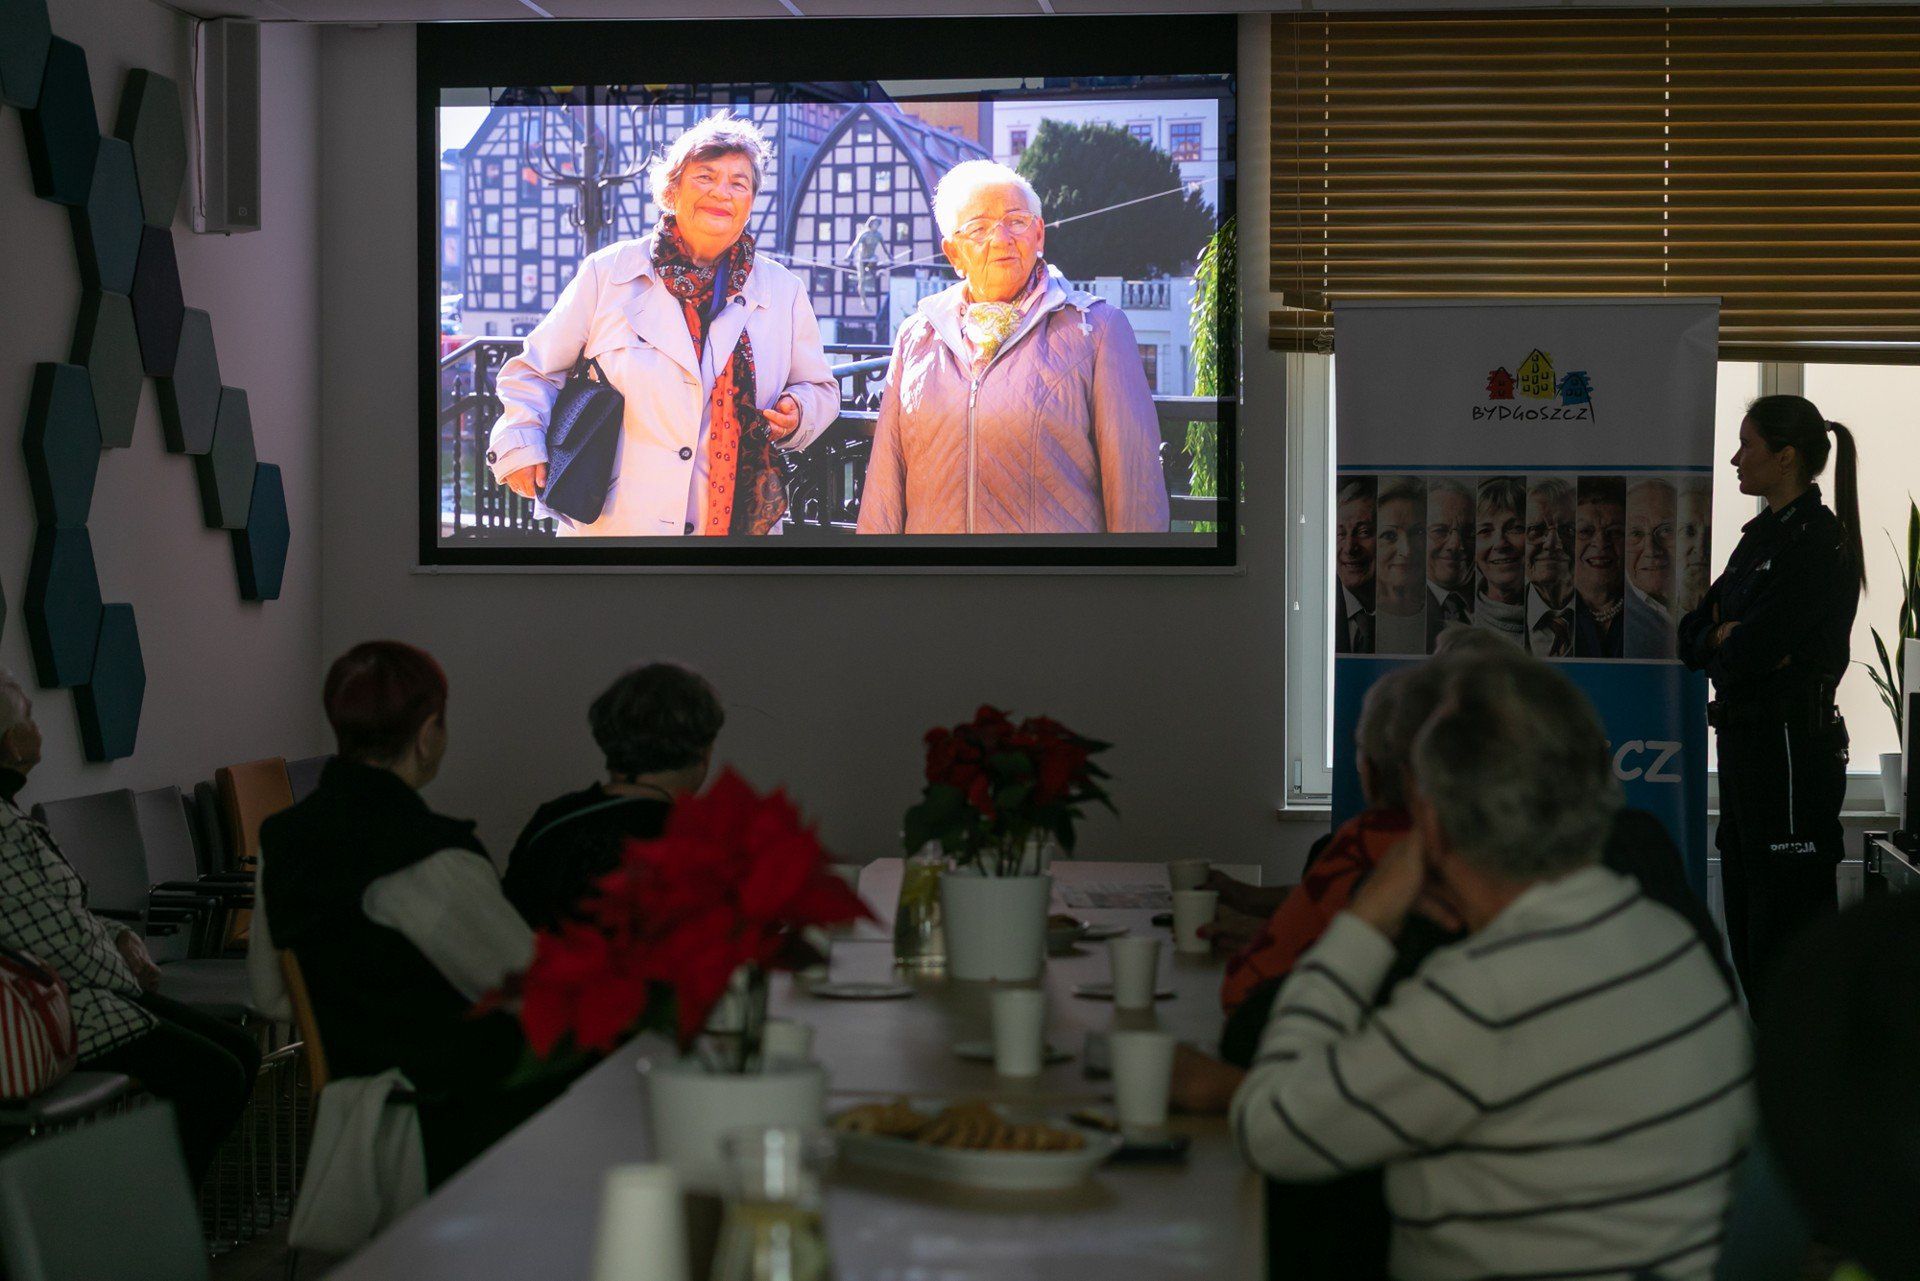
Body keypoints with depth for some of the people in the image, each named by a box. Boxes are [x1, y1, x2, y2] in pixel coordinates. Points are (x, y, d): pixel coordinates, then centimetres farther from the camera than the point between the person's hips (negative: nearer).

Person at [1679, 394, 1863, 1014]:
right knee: (1749, 930, 15)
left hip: (1793, 747, -10)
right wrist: (1727, 637, -7)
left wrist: (1723, 643, -1)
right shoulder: (1761, 536, 15)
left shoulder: (1820, 540, -14)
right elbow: (1692, 637, 13)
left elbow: (1751, 651, -22)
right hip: (1745, 743, 10)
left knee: (1786, 927, -5)